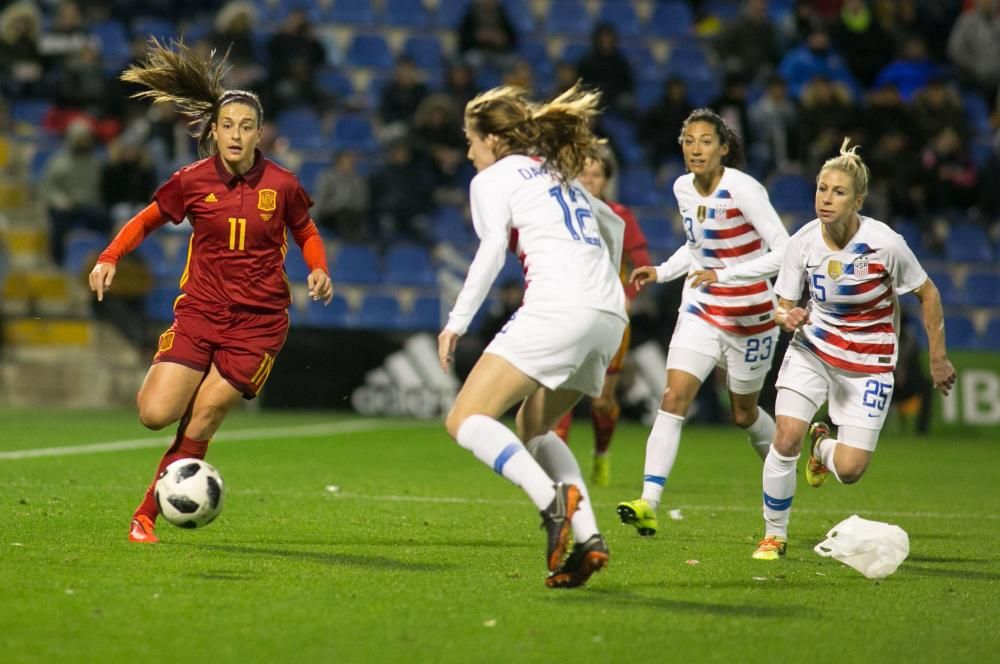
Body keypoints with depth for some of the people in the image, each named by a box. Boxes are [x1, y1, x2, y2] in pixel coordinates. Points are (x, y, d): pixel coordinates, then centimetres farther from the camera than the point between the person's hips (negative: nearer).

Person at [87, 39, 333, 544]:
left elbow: (307, 234, 15)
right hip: (200, 312, 1)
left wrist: (318, 270, -5)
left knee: (199, 425, -9)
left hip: (259, 321, -1)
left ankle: (147, 514, 8)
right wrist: (109, 258, -2)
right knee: (155, 415, -14)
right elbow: (147, 220, 13)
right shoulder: (192, 182, -3)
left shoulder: (281, 185, -3)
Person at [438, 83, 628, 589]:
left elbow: (492, 250, -8)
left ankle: (554, 499, -29)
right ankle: (587, 537, 2)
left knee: (466, 420, -7)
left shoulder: (494, 178, 7)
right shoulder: (559, 174, 30)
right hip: (609, 314, 8)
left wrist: (458, 320, -8)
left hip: (557, 306, -8)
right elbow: (613, 225, 44)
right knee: (532, 428, 22)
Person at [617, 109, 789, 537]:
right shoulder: (683, 189, 0)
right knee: (673, 398, -13)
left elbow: (784, 252, -25)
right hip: (701, 309, 5)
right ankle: (648, 505, -20)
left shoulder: (743, 190, -21)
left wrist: (723, 275, -32)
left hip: (750, 316, -5)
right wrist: (661, 272, 3)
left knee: (743, 414, 12)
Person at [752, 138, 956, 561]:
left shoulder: (885, 244, -21)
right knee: (785, 439, -17)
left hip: (868, 363, -2)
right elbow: (782, 306, -2)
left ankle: (824, 445, 32)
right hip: (812, 350, 2)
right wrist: (787, 317, -26)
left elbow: (928, 294, -6)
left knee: (849, 471, -8)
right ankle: (774, 536, 4)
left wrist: (938, 358, -2)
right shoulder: (803, 242, -13)